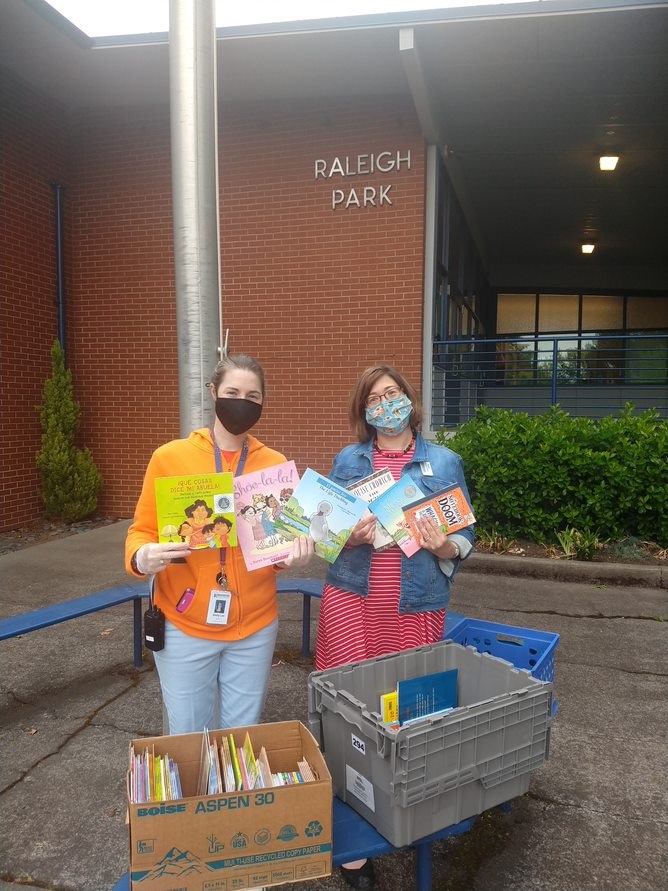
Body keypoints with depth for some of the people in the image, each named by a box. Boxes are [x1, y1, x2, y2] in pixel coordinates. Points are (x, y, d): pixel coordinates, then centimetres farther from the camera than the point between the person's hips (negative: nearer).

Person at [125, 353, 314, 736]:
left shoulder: (276, 464, 0)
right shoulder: (169, 457, -6)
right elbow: (142, 530, 0)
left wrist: (295, 554, -14)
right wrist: (142, 557, -21)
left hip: (254, 627, 2)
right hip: (185, 626, -1)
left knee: (244, 737, 17)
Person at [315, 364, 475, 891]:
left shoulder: (444, 463, 2)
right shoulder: (346, 461, 6)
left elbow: (466, 536, 5)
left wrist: (445, 547, -17)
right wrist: (348, 537, -13)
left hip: (417, 607, 0)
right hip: (350, 600, 1)